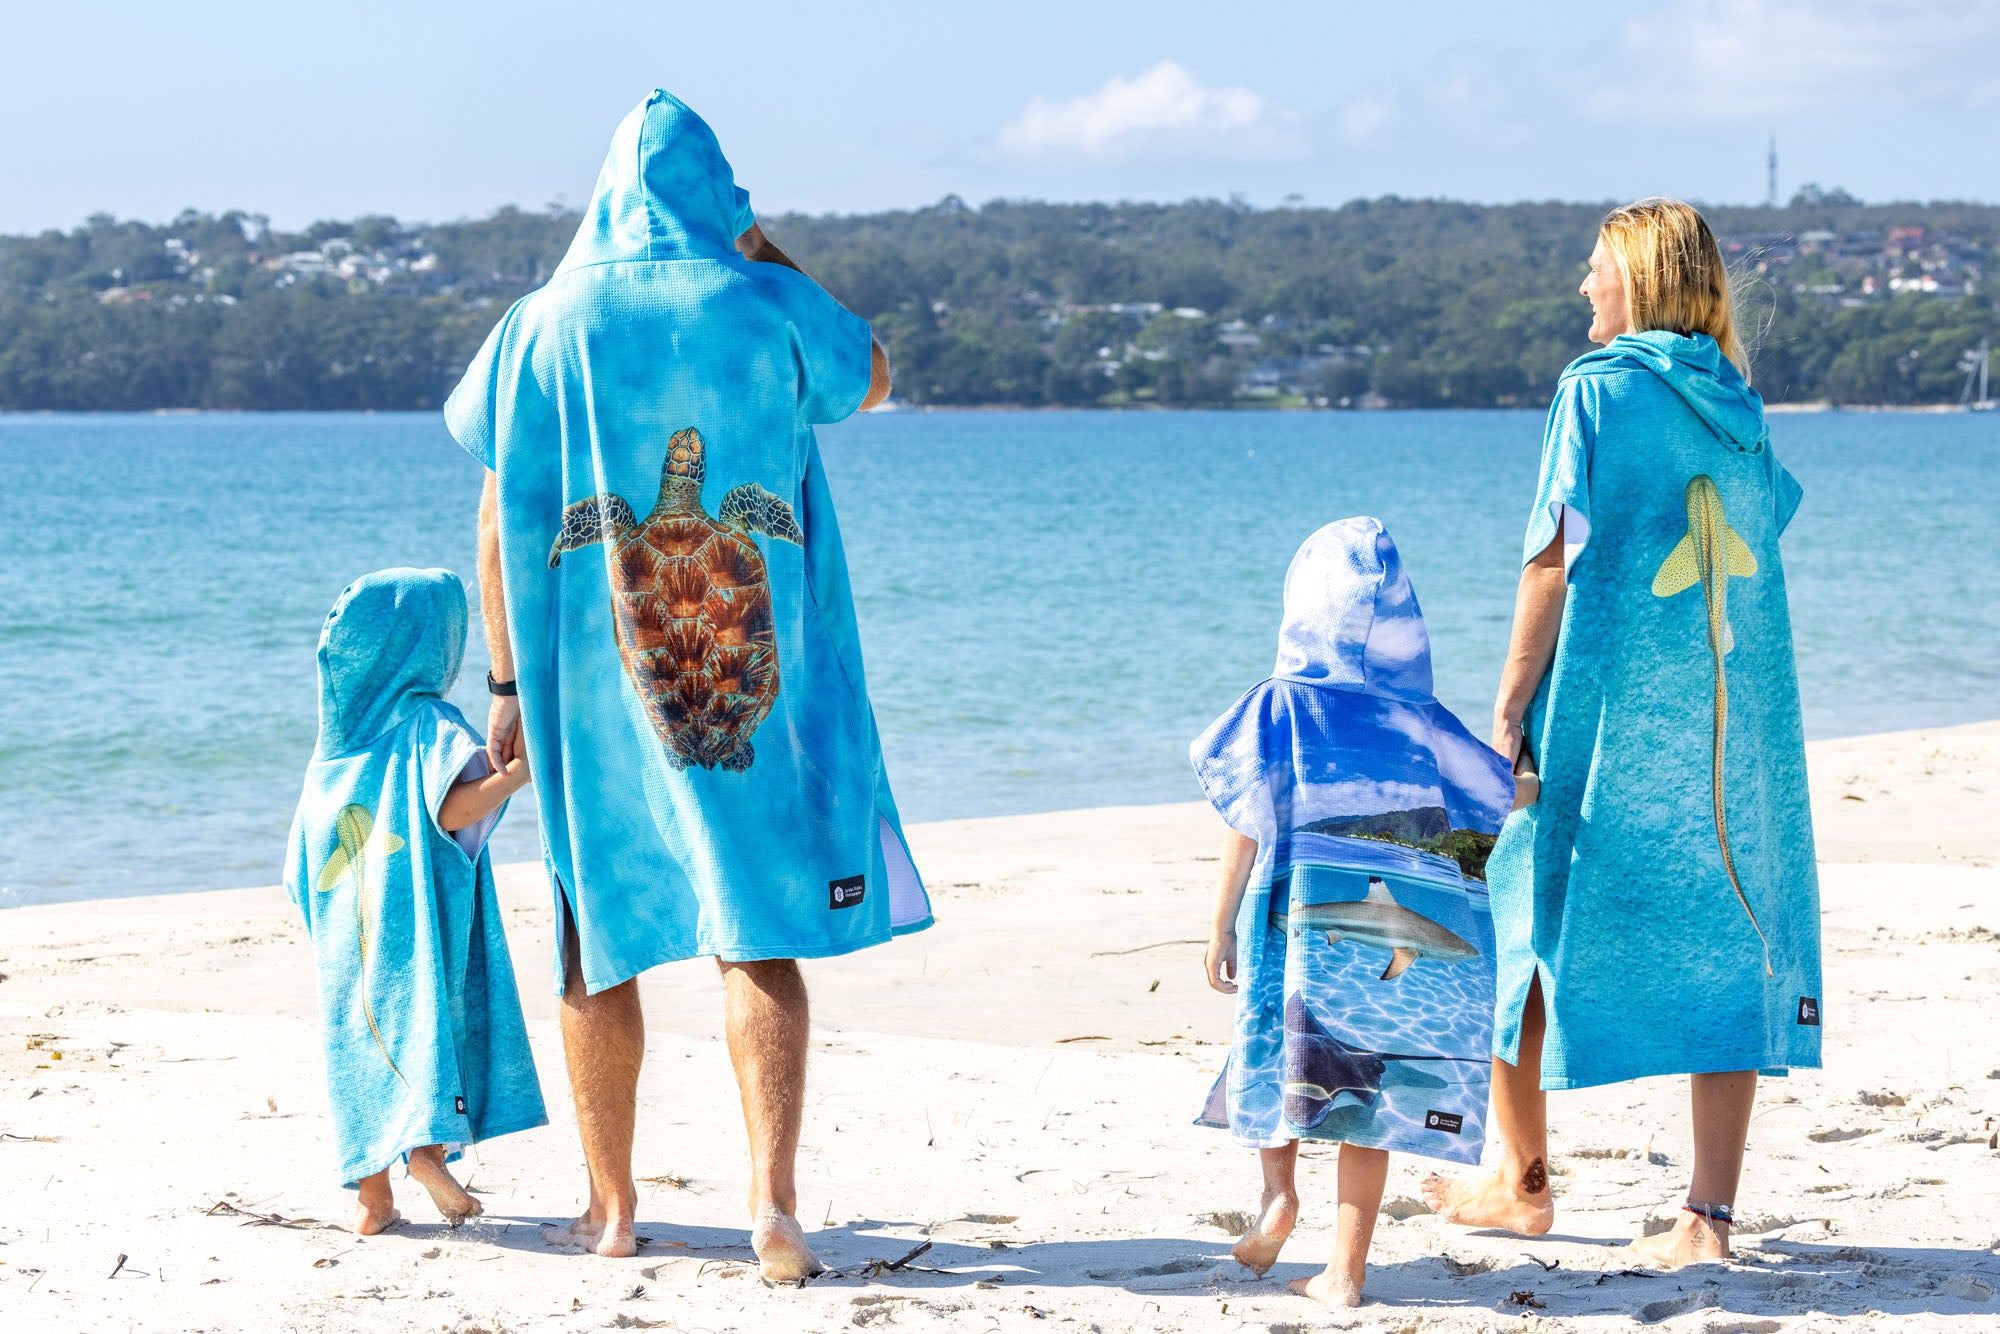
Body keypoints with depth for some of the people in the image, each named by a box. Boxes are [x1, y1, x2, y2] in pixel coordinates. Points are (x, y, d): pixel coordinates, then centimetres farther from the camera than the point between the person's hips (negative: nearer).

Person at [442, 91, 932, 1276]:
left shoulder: (544, 325, 2)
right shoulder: (767, 306, 0)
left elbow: (501, 516, 2)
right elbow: (875, 379, 21)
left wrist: (507, 683, 8)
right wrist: (765, 250, 20)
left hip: (590, 671, 1)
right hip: (755, 665, -1)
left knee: (601, 938, 12)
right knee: (760, 935, -1)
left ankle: (613, 1205, 18)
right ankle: (774, 1197, -16)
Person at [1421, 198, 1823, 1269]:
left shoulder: (1597, 390, -7)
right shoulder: (1739, 406, 10)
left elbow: (1556, 560, -10)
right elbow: (1760, 545, 11)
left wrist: (1509, 709, -8)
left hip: (1609, 704, -5)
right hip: (1734, 717, 5)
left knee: (1524, 921, 11)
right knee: (1724, 942, 3)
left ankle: (1522, 1182, 22)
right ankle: (1710, 1213, -3)